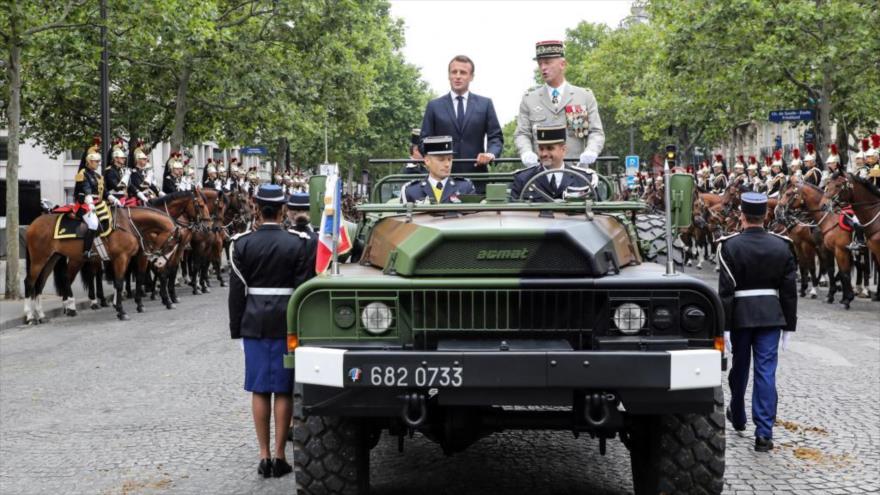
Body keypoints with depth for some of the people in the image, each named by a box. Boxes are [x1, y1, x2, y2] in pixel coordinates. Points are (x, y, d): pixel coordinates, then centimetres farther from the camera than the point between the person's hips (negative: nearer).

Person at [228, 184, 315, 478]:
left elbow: (236, 291, 1)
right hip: (287, 324, -1)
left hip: (254, 324, 1)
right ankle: (279, 456, 6)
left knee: (259, 390, 7)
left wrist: (237, 328, 8)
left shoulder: (242, 244, -1)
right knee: (283, 390, 4)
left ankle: (264, 456, 8)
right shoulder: (298, 244, -5)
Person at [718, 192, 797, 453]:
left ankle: (737, 418, 38)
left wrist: (724, 325, -9)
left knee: (739, 368, 17)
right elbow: (789, 290, 1)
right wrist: (789, 324, 8)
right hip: (771, 315, 1)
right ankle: (764, 433, -6)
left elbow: (725, 291, -12)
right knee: (766, 372, 0)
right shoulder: (782, 246, -1)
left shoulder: (731, 246, -10)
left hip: (740, 315, -1)